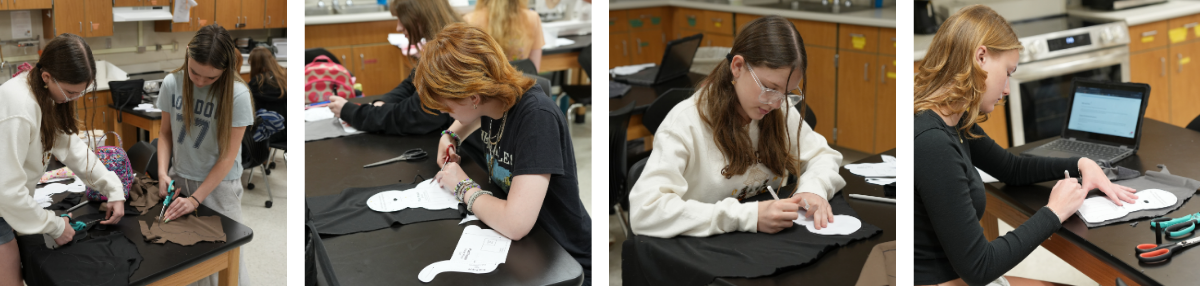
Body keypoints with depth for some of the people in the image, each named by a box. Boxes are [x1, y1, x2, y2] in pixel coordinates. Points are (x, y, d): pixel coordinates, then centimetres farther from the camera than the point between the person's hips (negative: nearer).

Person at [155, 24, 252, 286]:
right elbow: (166, 132, 8)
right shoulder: (173, 83, -6)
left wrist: (195, 199, -15)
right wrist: (163, 172, -7)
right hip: (180, 178, 3)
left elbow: (228, 155, -14)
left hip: (220, 184, -3)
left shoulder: (237, 94, -18)